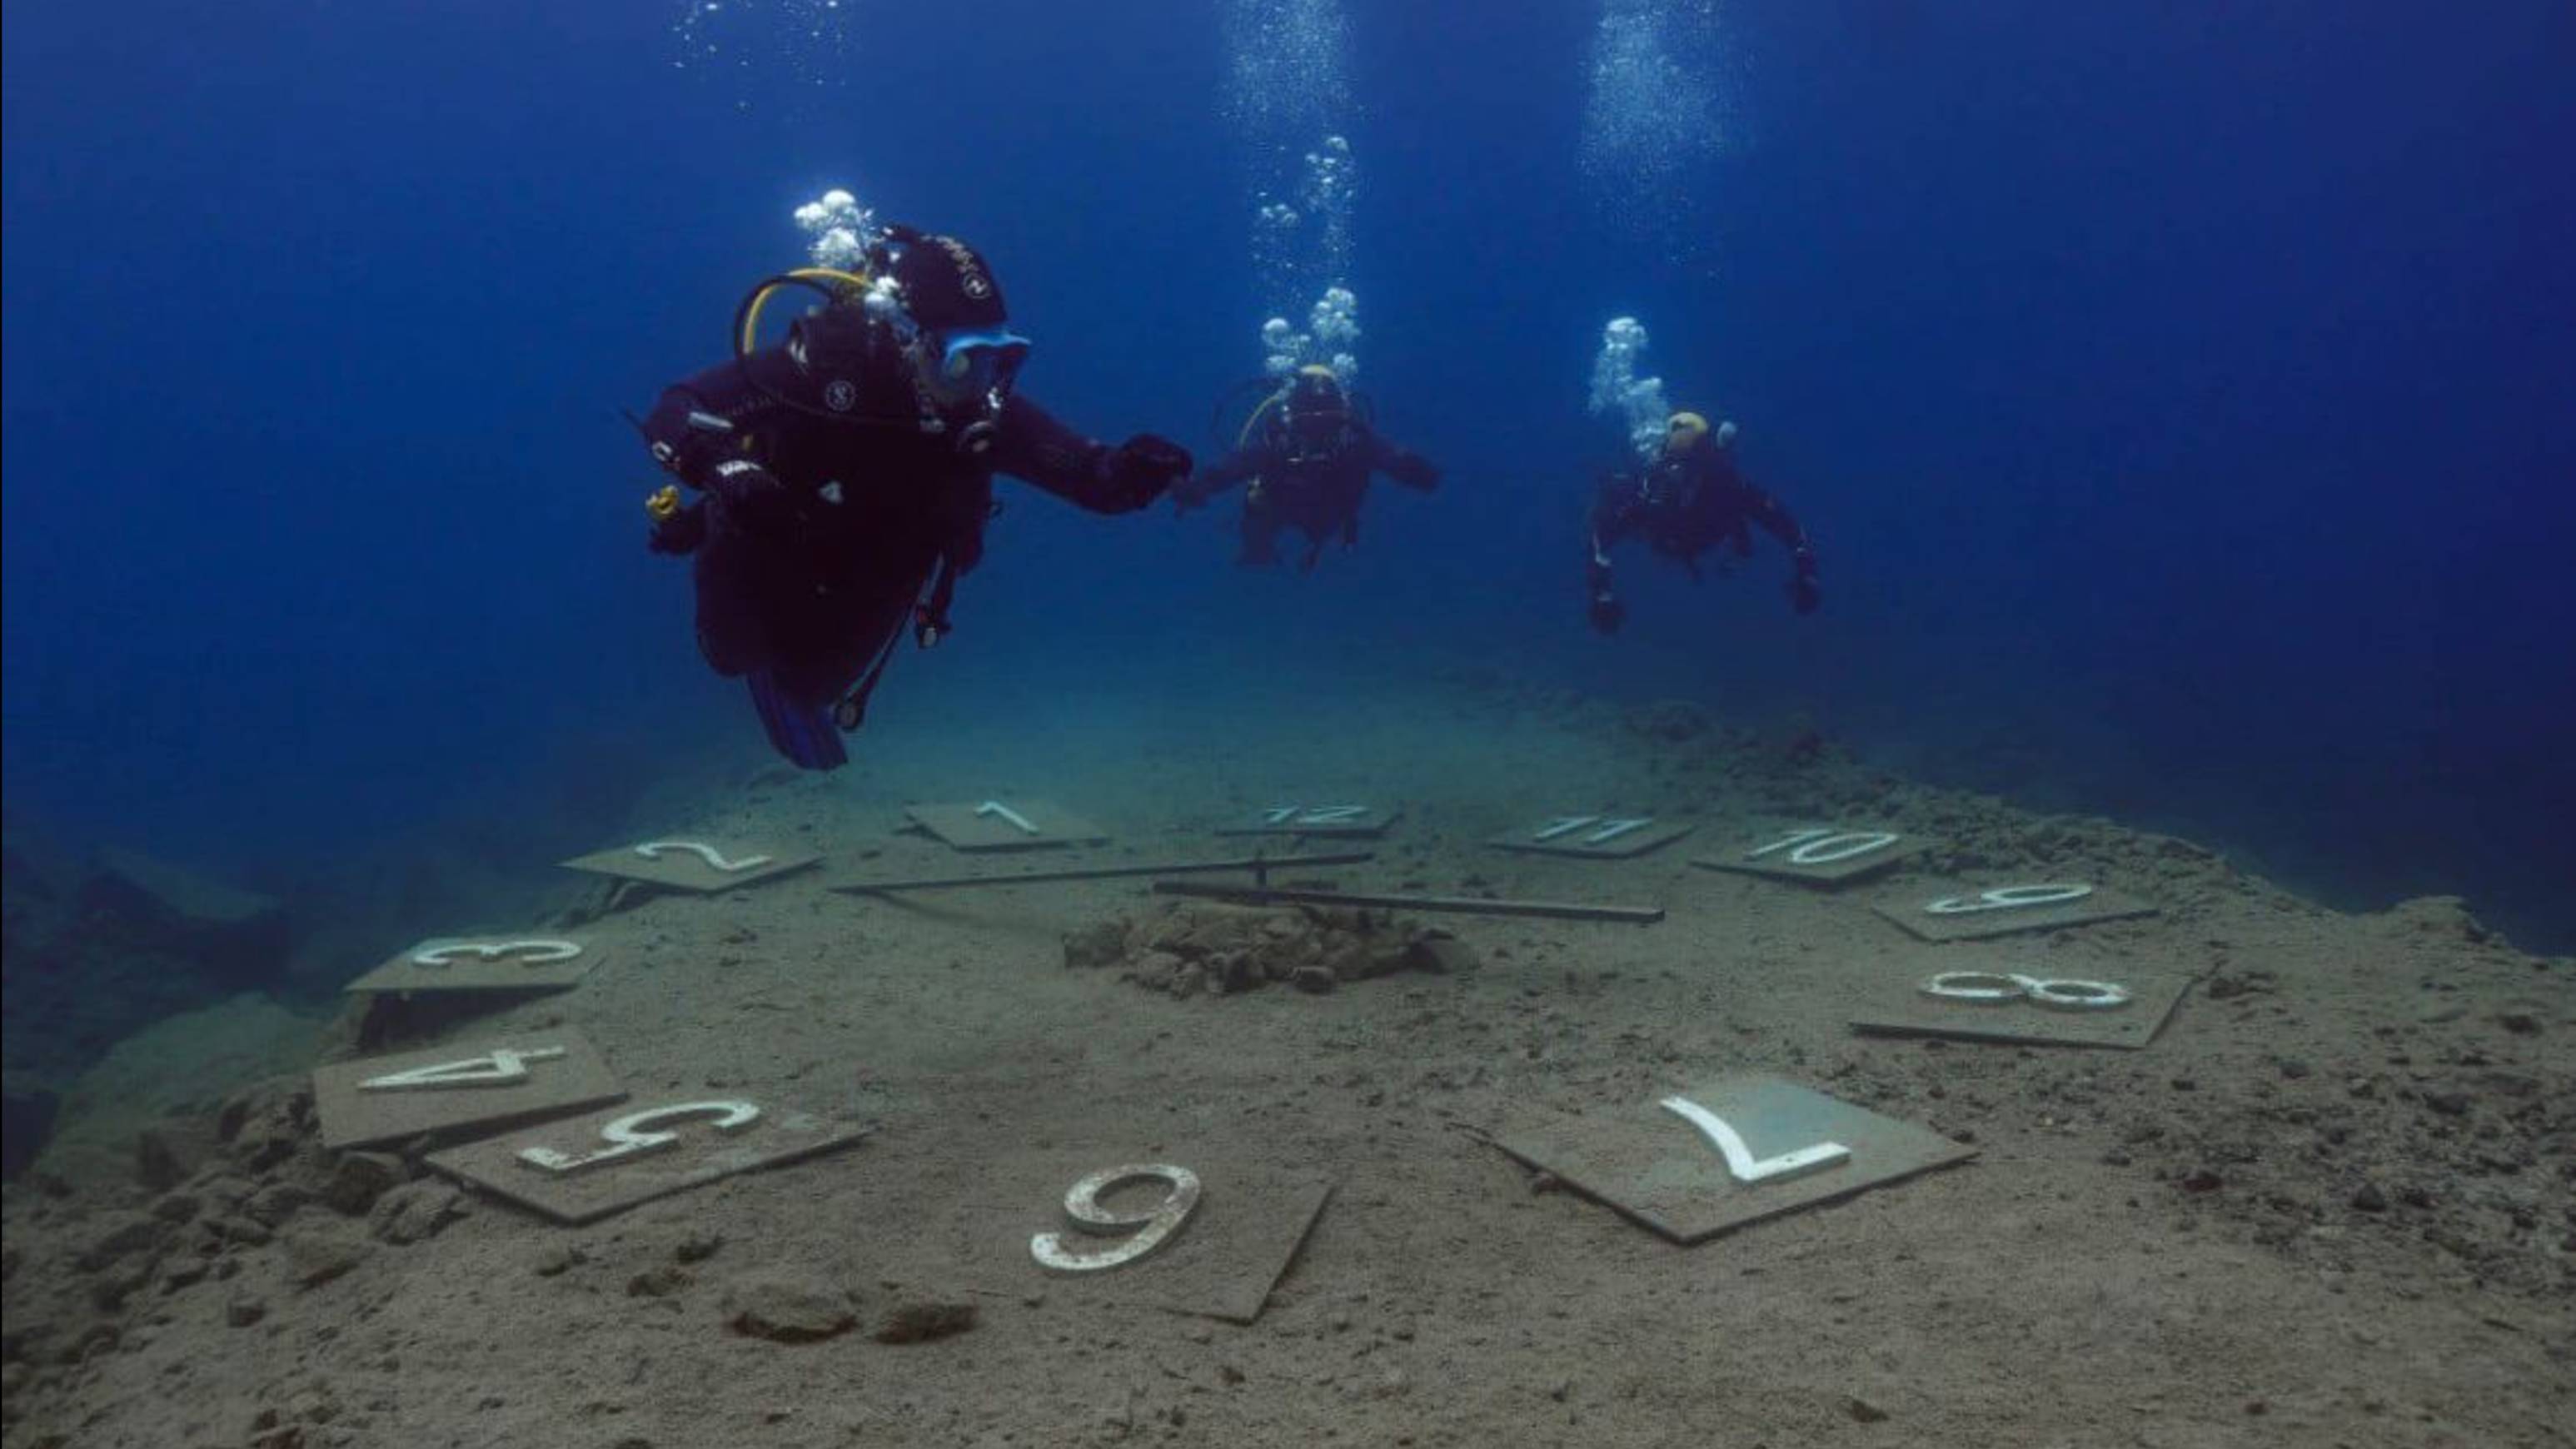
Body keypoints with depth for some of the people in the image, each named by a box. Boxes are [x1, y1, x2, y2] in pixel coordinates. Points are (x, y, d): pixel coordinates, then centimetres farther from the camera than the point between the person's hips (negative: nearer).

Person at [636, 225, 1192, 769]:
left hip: (869, 594, 3)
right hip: (771, 556, -3)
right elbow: (670, 417, -36)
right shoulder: (822, 363, -36)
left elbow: (1091, 474, -31)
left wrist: (1129, 471, -55)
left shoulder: (982, 410, -28)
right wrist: (728, 468, -57)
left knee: (814, 688, 20)